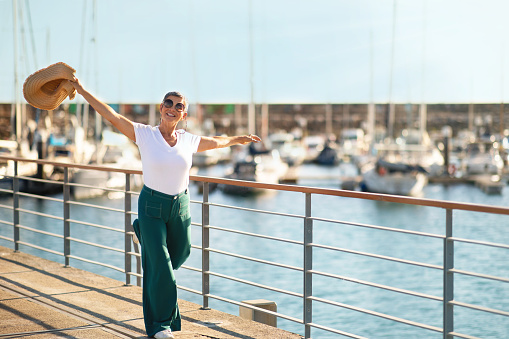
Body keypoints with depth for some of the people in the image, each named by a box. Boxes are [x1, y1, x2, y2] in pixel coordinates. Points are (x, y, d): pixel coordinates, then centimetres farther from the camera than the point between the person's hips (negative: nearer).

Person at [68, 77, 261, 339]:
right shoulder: (144, 135, -9)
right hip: (151, 206, -4)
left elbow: (215, 141, 20)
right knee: (159, 266, -2)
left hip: (180, 206, 4)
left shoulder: (188, 140, 1)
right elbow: (112, 116, -14)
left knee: (178, 256, 17)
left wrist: (238, 139, 34)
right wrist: (82, 91, -19)